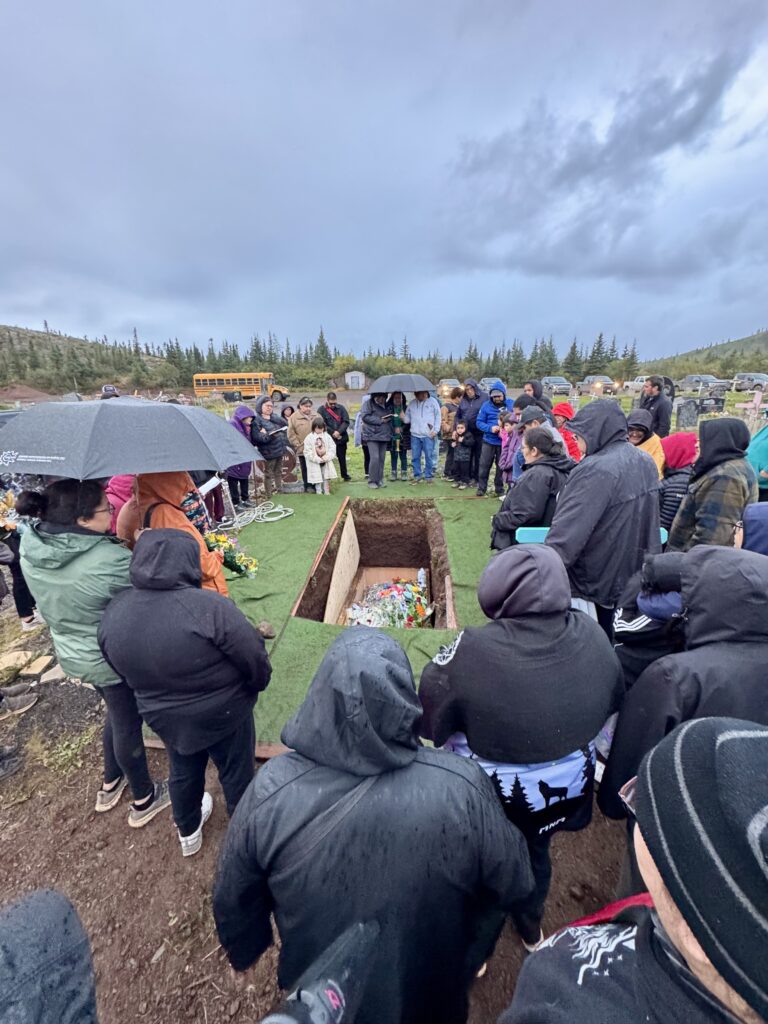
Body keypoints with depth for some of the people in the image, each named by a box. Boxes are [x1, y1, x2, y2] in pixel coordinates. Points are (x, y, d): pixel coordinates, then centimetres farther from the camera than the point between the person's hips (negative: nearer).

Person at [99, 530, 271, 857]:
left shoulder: (112, 614, -14)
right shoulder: (209, 607, -34)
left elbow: (123, 672, 2)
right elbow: (255, 659, -24)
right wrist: (258, 684, -2)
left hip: (162, 716, 5)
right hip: (224, 712, -4)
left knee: (183, 772, 31)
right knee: (237, 773, 23)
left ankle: (188, 832, 56)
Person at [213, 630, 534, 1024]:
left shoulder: (271, 791, -33)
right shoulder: (462, 789, -35)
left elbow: (232, 899, -14)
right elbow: (512, 886, -16)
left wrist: (245, 949, 7)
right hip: (432, 990, 0)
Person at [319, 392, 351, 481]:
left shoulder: (341, 408, 3)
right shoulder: (322, 410, -2)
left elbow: (346, 421, -4)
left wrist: (339, 431, -18)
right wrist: (332, 433, -16)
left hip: (341, 438, 2)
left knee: (342, 458, 13)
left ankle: (345, 475, 28)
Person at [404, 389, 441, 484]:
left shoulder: (433, 401, 3)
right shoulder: (412, 403, 11)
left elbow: (438, 416, 3)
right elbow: (408, 417, 15)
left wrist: (436, 430, -4)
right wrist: (404, 418, -9)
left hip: (428, 435, -3)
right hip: (415, 435, 3)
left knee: (429, 456, 0)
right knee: (415, 457, 5)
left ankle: (429, 476, 10)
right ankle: (417, 476, 16)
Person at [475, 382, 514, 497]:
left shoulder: (511, 404, -2)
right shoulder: (486, 405, -3)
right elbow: (479, 422, -5)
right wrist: (490, 428, -22)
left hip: (504, 441, 1)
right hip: (489, 441, 0)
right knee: (484, 465, 0)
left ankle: (499, 488, 26)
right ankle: (481, 488, 13)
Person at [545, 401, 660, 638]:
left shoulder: (597, 470, -26)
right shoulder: (644, 463, 4)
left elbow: (567, 532, -30)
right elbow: (648, 523, 14)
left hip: (590, 581, -8)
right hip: (630, 578, 8)